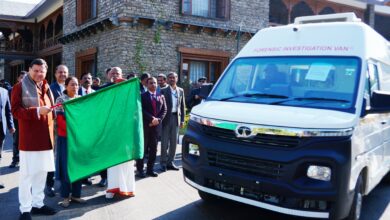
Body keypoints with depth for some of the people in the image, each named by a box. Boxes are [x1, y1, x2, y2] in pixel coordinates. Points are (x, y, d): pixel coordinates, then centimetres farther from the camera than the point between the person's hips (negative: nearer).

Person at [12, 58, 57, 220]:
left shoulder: (46, 87, 16)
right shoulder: (20, 87, -4)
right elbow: (15, 110, -13)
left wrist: (53, 110, 9)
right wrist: (37, 111, -22)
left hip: (45, 136, 7)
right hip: (29, 138, -6)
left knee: (42, 172, 12)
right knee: (27, 173, 0)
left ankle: (38, 203, 24)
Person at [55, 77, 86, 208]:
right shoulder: (60, 100, -2)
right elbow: (59, 120, -10)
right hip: (66, 137, -4)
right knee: (66, 166, 0)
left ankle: (76, 194, 17)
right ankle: (65, 196, 9)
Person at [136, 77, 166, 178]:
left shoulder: (161, 96, 15)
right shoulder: (142, 96, 2)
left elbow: (164, 110, 9)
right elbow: (141, 110, -9)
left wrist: (158, 119, -7)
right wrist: (151, 118, -16)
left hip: (156, 125, 4)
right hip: (145, 125, -4)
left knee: (153, 148, 6)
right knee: (142, 147, -1)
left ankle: (150, 169, 15)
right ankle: (140, 169, 6)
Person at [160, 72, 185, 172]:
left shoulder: (181, 91, 9)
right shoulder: (164, 91, -2)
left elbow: (182, 106, 10)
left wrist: (182, 120, 6)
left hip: (176, 117, 4)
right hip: (167, 118, -3)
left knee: (174, 141, 8)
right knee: (165, 142, 1)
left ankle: (170, 162, 19)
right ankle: (163, 163, 11)